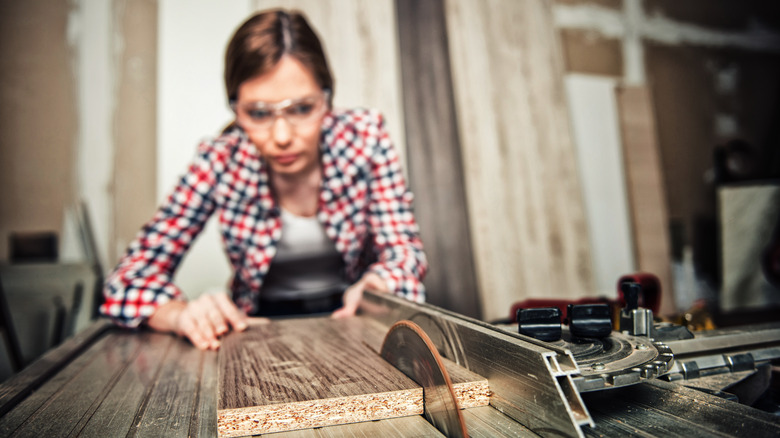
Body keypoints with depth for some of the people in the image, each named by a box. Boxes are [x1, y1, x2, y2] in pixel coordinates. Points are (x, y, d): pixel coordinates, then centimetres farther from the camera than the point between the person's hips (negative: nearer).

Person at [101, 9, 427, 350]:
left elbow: (404, 248, -13)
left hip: (352, 318, 0)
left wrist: (375, 287, -37)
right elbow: (134, 272, -12)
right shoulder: (220, 161, -15)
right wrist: (182, 315, -35)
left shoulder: (364, 137, -15)